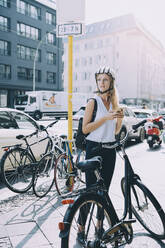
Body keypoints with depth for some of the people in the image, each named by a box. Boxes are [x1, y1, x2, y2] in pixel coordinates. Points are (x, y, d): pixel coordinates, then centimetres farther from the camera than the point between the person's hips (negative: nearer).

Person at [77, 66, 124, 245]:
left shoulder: (114, 103, 11)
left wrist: (120, 118, -3)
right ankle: (81, 229, 10)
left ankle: (99, 225, 27)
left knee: (104, 189, 12)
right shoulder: (93, 102, -6)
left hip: (110, 150, 6)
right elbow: (85, 129, -14)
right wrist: (106, 117, -19)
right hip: (94, 148, -5)